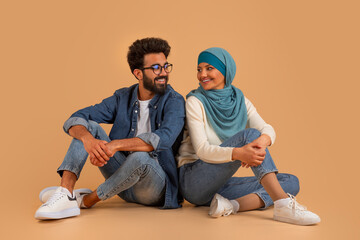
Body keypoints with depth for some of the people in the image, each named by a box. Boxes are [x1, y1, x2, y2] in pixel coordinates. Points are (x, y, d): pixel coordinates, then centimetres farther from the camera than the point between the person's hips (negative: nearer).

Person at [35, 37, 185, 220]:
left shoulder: (174, 101, -10)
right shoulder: (123, 98, 3)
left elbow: (164, 138, -30)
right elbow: (75, 120, -6)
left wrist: (116, 144, -38)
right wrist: (88, 139, -30)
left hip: (157, 185, -4)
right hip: (124, 179, 4)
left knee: (140, 158, -38)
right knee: (89, 126, -8)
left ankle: (86, 200, -13)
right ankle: (66, 194, -24)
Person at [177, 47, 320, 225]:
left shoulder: (241, 102, 8)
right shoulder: (195, 102, -7)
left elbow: (267, 129, -9)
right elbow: (202, 150, -18)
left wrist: (263, 140, -35)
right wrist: (238, 153, -37)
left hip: (221, 183, 6)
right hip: (193, 181, -6)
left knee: (291, 182, -7)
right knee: (249, 134, -25)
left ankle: (232, 205, -27)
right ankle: (284, 206, -35)